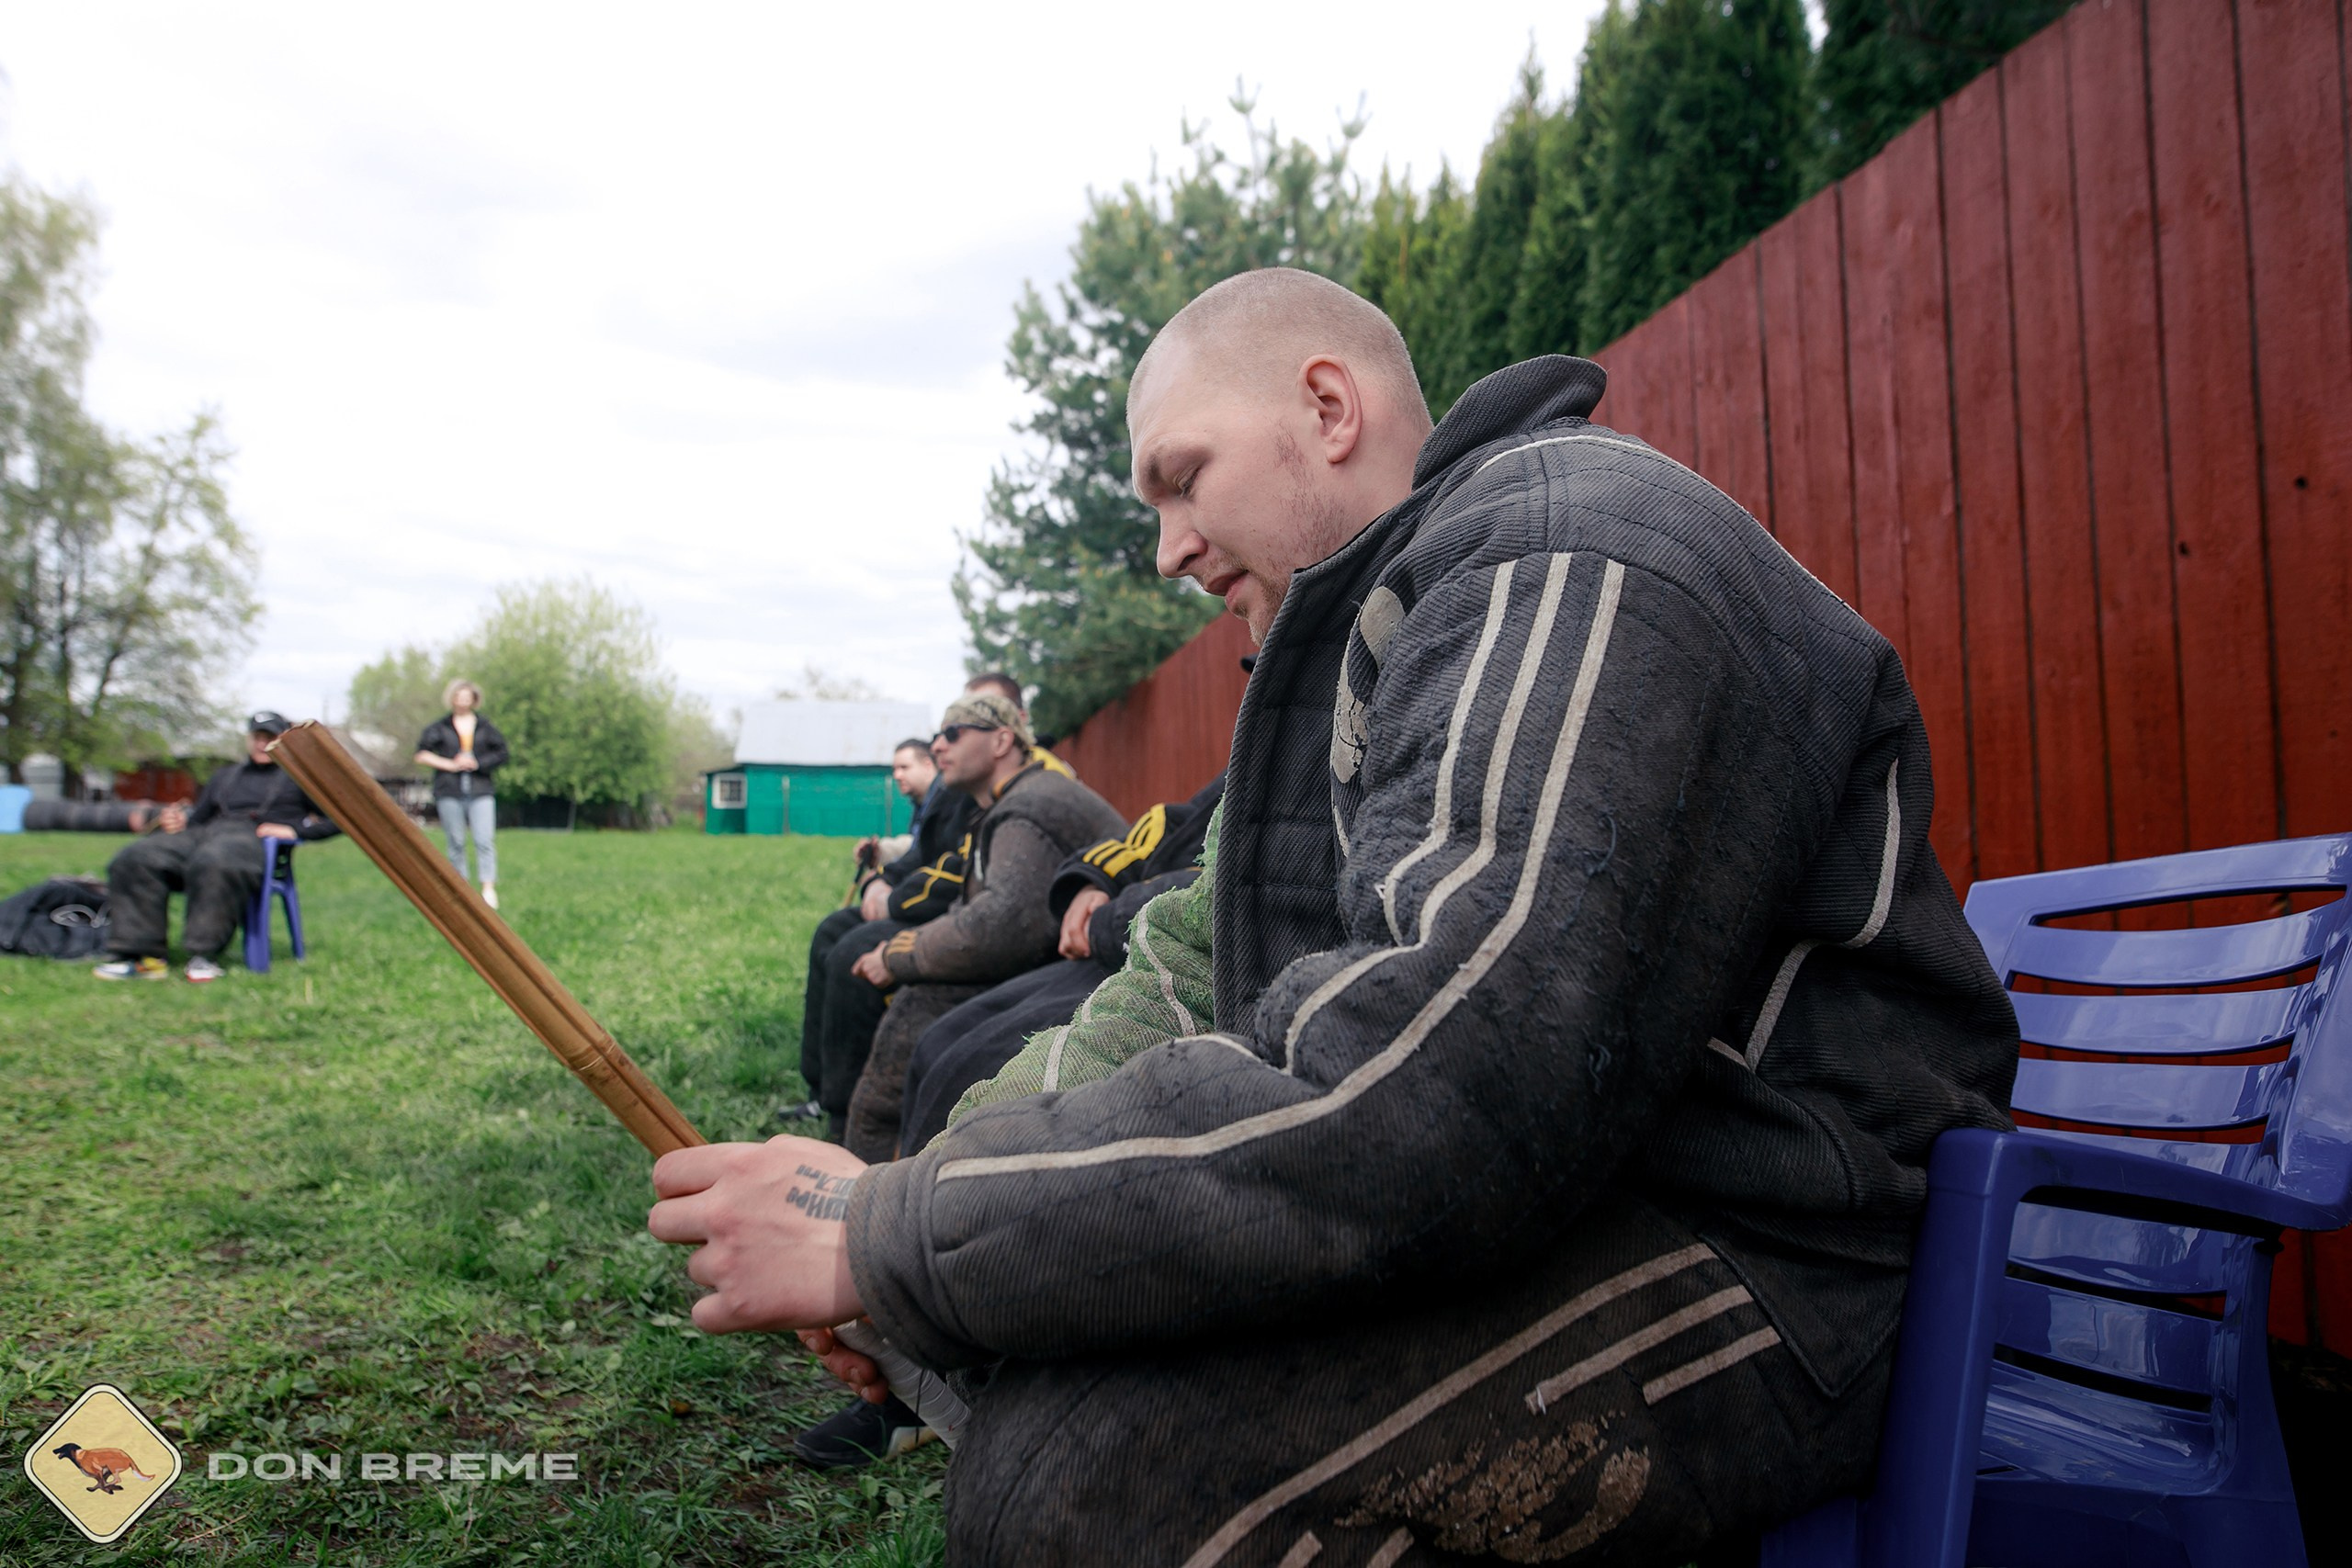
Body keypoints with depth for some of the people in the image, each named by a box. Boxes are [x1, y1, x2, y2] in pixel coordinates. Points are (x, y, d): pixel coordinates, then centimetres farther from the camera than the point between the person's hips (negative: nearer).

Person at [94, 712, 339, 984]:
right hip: (204, 833, 6)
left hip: (253, 837, -6)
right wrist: (178, 820, 7)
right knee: (135, 860, -21)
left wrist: (294, 830, -7)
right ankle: (143, 954, -26)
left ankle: (205, 956, -36)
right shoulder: (225, 776, 37)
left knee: (214, 863, -42)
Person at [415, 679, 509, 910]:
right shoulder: (439, 727, 9)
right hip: (449, 793, 1)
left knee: (484, 840, -12)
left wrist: (477, 764, -7)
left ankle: (488, 889, -16)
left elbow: (501, 754, 8)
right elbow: (422, 754, 3)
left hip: (480, 791, 0)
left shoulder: (485, 727, 11)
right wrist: (451, 765, -6)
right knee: (456, 842, 4)